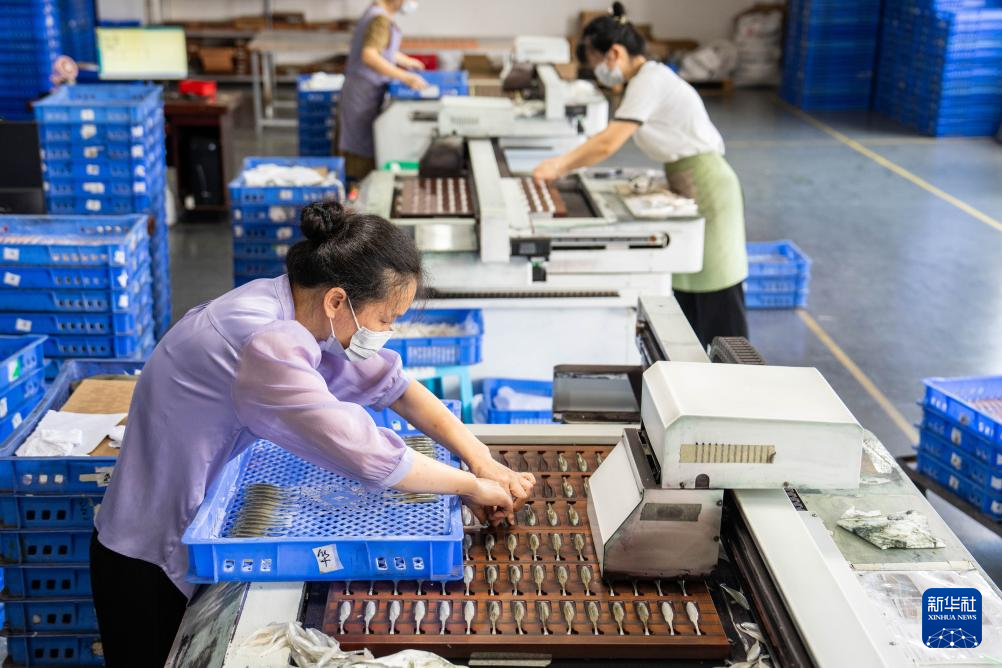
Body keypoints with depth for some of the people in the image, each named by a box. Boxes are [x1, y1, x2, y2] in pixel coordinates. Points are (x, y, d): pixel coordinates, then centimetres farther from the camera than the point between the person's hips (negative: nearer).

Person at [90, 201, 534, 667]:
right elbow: (368, 456, -35)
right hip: (152, 561, -8)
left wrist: (483, 461, -8)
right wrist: (472, 486, -20)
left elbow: (393, 386, 2)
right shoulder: (266, 344, -34)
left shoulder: (308, 313, -7)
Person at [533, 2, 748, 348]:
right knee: (687, 291, 13)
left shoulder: (649, 81, -18)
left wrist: (560, 165, -16)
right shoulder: (647, 78, 13)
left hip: (706, 192, -10)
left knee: (716, 299, -3)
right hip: (689, 190, 10)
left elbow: (608, 143, -24)